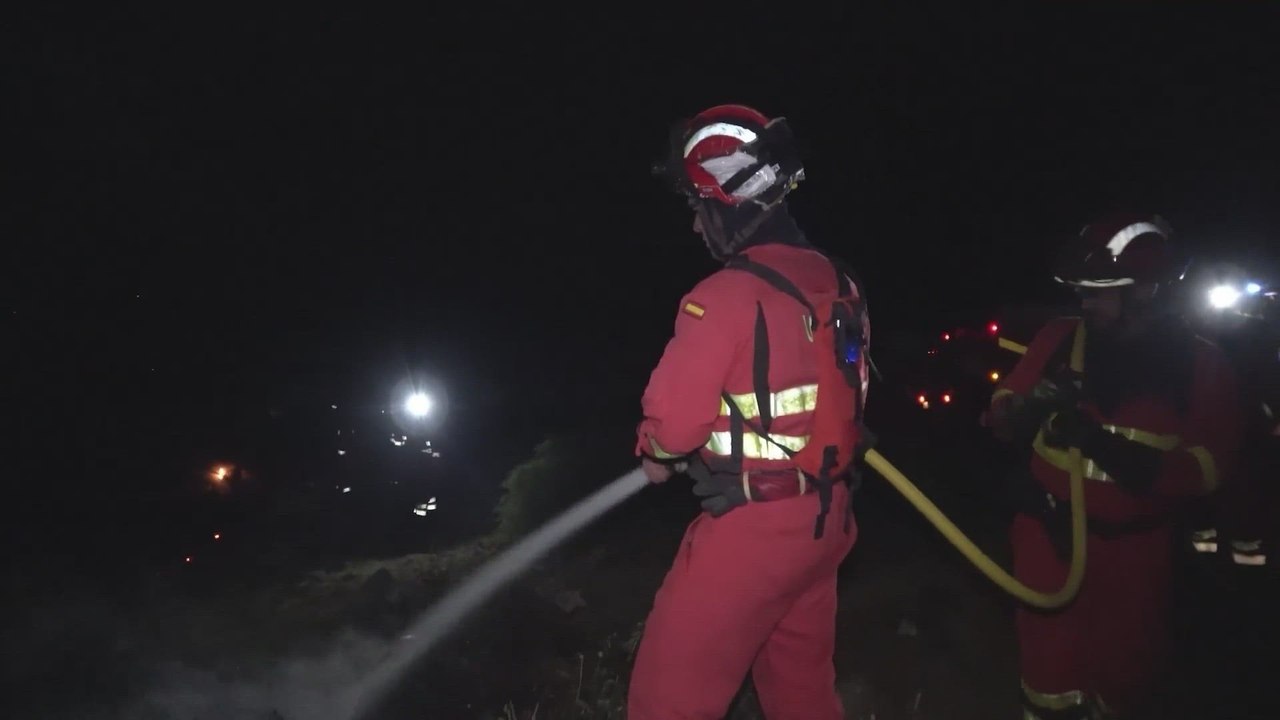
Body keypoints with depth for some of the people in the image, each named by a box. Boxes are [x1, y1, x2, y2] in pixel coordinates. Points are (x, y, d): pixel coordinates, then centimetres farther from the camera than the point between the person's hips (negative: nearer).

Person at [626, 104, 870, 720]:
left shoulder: (727, 294, -21)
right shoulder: (838, 283, 3)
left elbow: (674, 418, -19)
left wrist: (657, 455, 4)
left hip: (752, 529, -8)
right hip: (825, 518, 8)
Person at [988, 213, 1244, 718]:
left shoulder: (1199, 364, -7)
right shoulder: (1059, 339, -5)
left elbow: (1208, 467, -14)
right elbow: (1001, 420, -3)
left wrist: (1117, 453, -29)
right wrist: (1033, 404, -26)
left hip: (1133, 548, 0)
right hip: (1049, 534, 0)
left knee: (1126, 672, 20)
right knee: (1047, 666, 12)